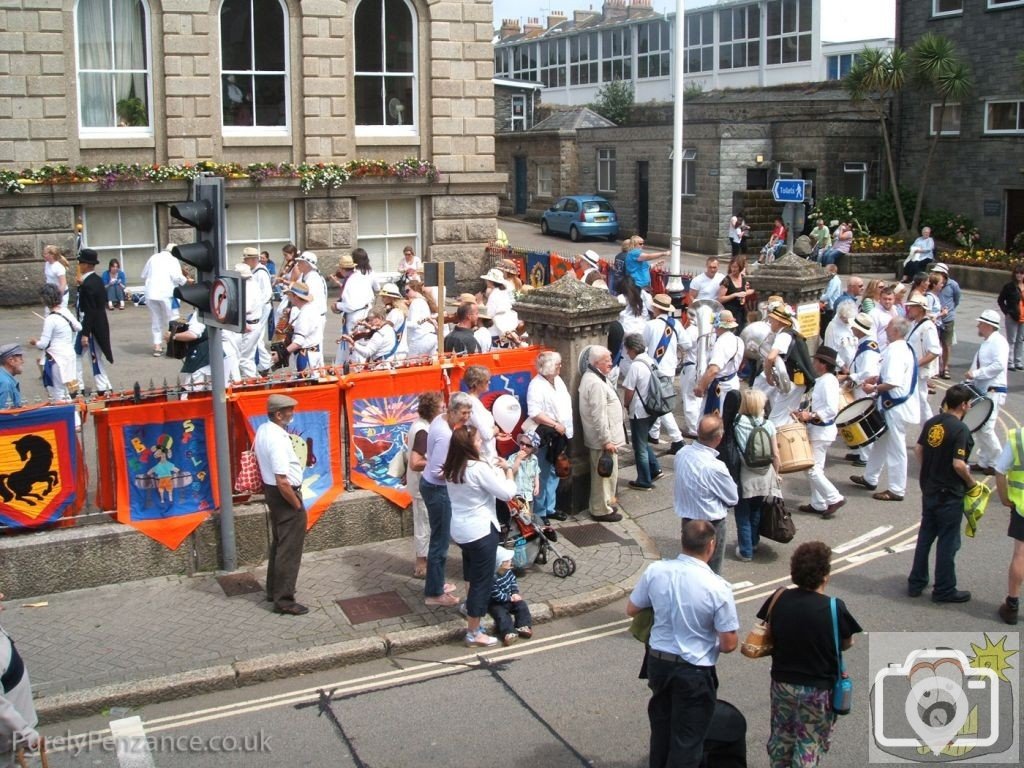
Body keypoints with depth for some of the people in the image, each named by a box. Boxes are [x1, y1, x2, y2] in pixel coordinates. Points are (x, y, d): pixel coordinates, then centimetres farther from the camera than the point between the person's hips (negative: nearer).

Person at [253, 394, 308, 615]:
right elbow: (283, 482, -29)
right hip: (284, 494, -10)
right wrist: (298, 505, -17)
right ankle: (284, 600, 7)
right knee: (289, 549, 0)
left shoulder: (262, 430, 1)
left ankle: (274, 590, 34)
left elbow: (260, 461, 16)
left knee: (278, 543, 22)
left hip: (271, 490, 10)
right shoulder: (277, 440, -28)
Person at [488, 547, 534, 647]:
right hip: (495, 604, -7)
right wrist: (510, 598, -20)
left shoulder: (508, 571, -6)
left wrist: (515, 593, -7)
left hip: (509, 598, 7)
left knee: (522, 605, -9)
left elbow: (513, 581, 10)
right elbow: (497, 595, -28)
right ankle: (509, 633, -40)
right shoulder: (493, 578, -32)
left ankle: (523, 626, -12)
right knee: (501, 614, -28)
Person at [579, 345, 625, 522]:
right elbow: (599, 416, -26)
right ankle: (601, 510, 11)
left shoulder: (594, 377, 10)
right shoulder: (595, 383, -24)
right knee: (605, 474, 1)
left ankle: (604, 504, 31)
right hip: (602, 438, -10)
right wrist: (606, 440, -23)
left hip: (604, 436, 10)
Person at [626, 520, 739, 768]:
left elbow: (631, 610, 2)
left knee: (661, 726, 26)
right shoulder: (717, 588, -22)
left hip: (658, 661, 4)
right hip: (694, 672, -4)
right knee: (687, 740, 12)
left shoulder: (655, 571, -12)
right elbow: (729, 644, -16)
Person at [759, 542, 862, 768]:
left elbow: (767, 636, 0)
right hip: (818, 690, -3)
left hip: (782, 683, 4)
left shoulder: (779, 599, -14)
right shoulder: (835, 608, -23)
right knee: (811, 741, 15)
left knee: (781, 735, 24)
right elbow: (847, 644, -7)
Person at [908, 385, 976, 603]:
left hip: (929, 490, 7)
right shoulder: (960, 429, -20)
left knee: (925, 537, 18)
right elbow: (958, 464, -24)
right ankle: (944, 590, 15)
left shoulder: (932, 422, 2)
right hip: (950, 495, -7)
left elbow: (918, 449, 10)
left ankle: (916, 583, 25)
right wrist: (970, 481, -8)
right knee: (948, 542, 5)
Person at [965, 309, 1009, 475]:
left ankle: (997, 463, 3)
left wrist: (976, 374, -23)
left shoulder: (998, 341, -13)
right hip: (981, 390, 9)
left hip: (993, 391, -9)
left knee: (986, 429, -10)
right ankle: (983, 462, 21)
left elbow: (999, 365, -26)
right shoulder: (986, 343, 16)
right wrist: (970, 380, 9)